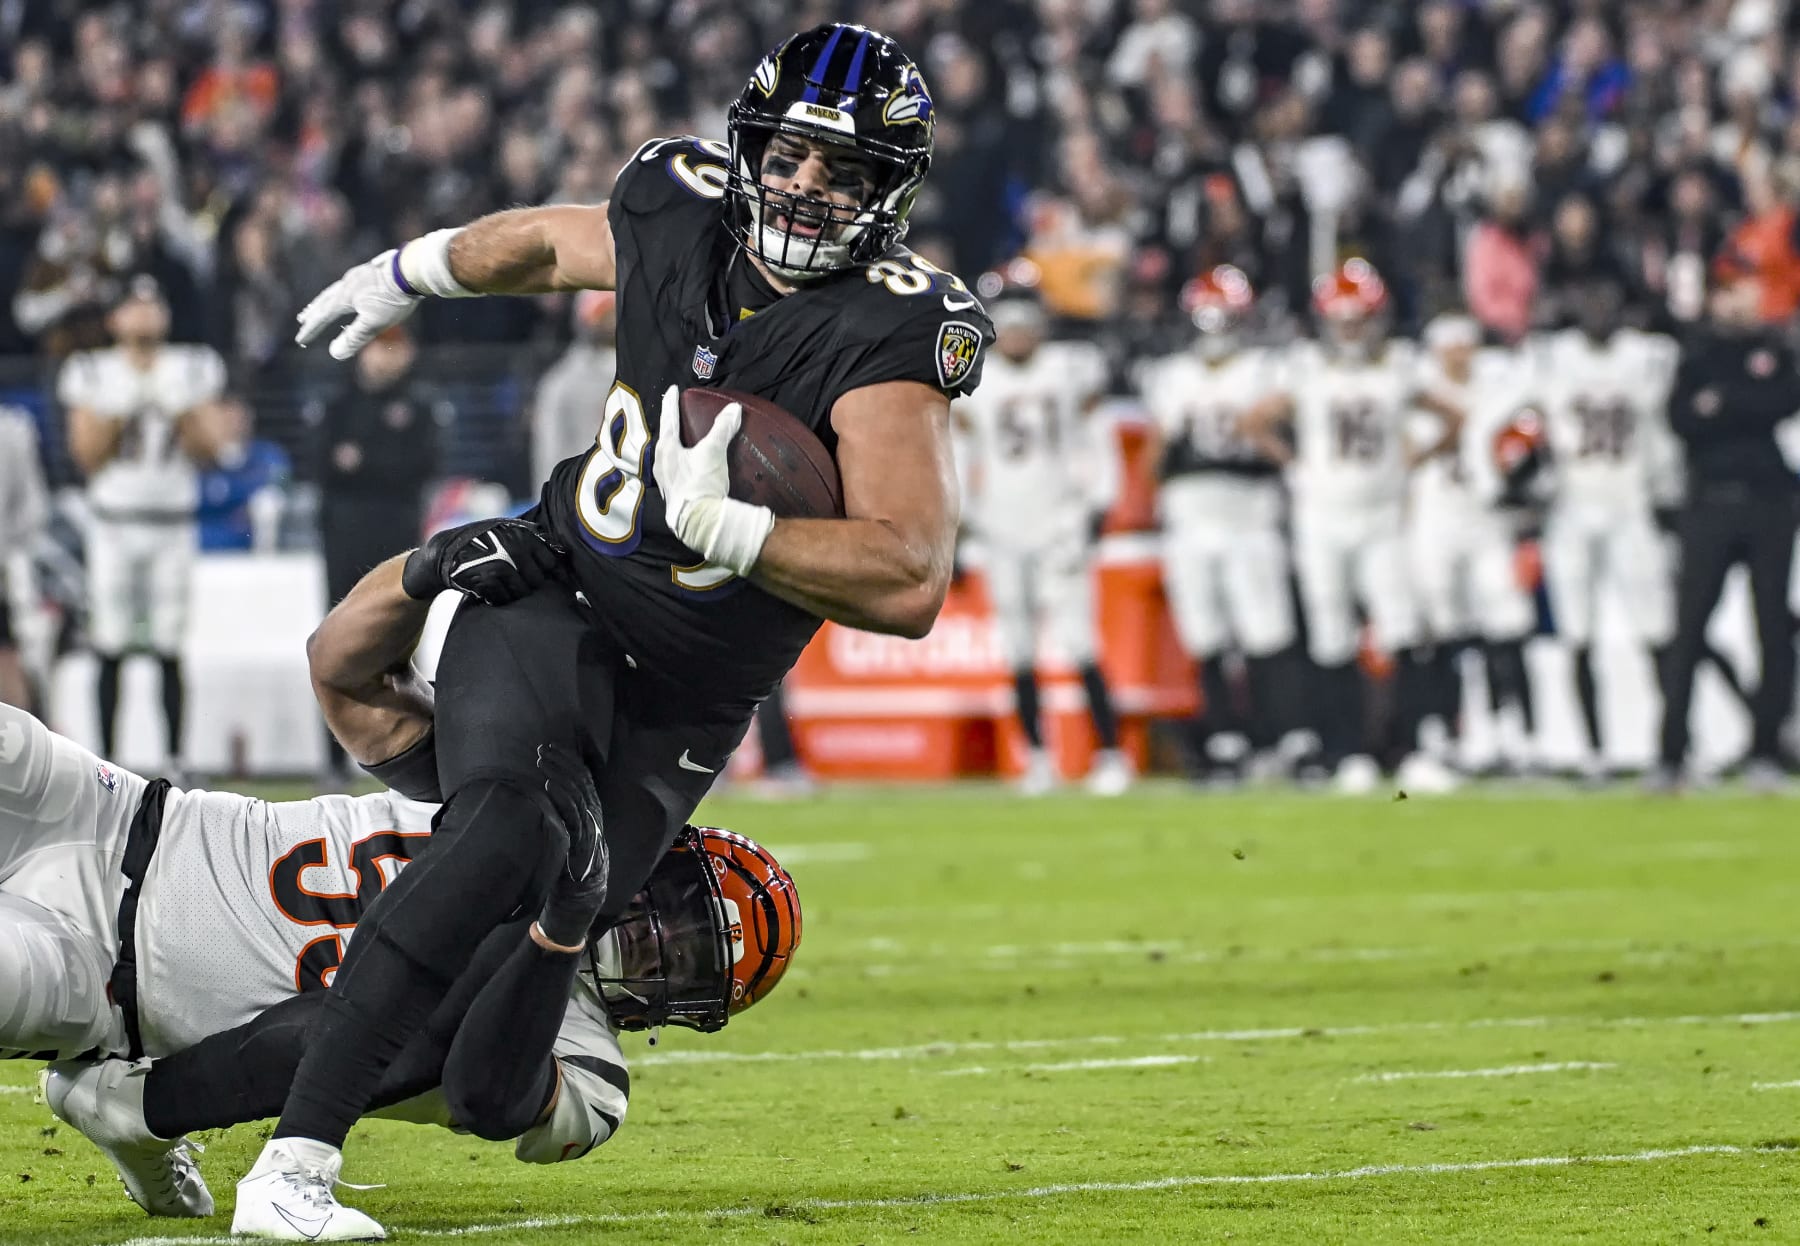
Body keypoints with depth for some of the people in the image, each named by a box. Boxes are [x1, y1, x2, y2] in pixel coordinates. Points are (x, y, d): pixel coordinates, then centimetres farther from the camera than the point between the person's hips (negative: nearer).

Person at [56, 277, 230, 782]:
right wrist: (117, 414, -13)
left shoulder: (191, 373, 6)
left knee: (170, 651, -2)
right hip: (113, 523, -1)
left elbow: (206, 450, 2)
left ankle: (175, 760, 2)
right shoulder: (95, 376, 3)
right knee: (111, 651, -3)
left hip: (173, 521, 1)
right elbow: (88, 456, -1)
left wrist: (180, 410, -12)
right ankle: (107, 762, 1)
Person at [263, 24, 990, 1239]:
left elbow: (911, 584, -31)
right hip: (548, 603, -1)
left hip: (678, 713, 1)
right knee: (505, 832, -28)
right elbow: (545, 242, 20)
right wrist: (408, 273, 38)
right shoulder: (677, 222, -6)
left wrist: (718, 525, -38)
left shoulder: (889, 333, -20)